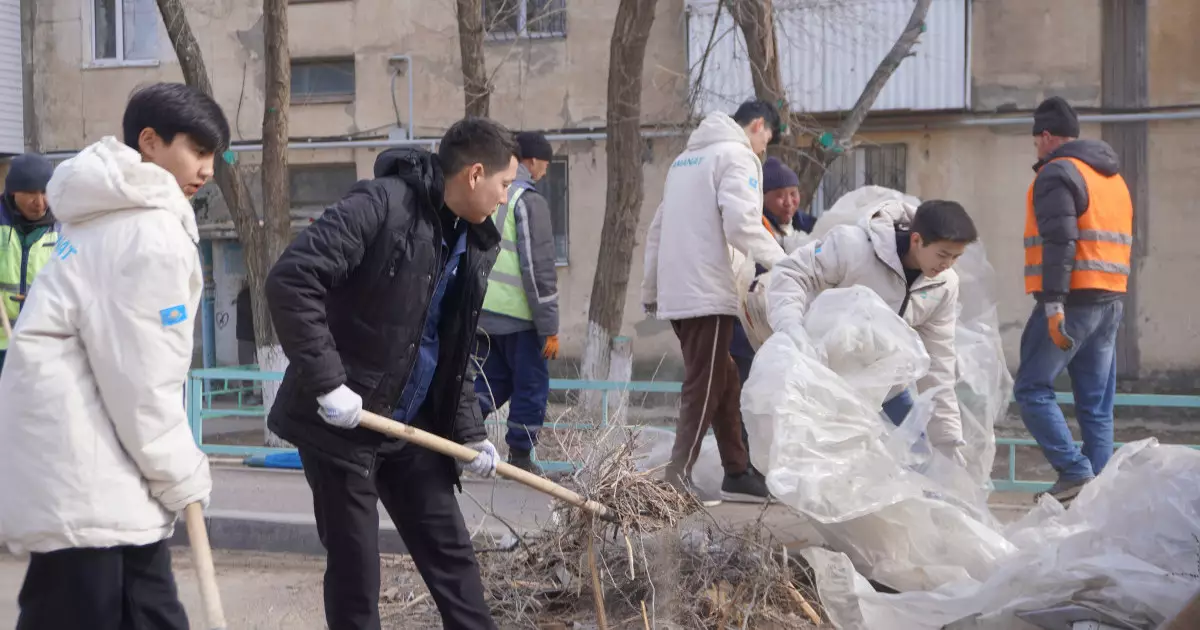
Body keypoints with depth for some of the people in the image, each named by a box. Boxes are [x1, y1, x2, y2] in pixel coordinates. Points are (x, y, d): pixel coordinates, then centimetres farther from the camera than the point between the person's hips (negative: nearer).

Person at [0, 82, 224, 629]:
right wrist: (182, 474, -5)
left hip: (81, 476, 10)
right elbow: (139, 375, -17)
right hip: (86, 484, -10)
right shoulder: (150, 231, -14)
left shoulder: (114, 217, 18)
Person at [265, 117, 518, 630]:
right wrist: (326, 382, -27)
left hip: (412, 429, 7)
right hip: (342, 424, -7)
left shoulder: (476, 245, 7)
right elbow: (290, 279, -26)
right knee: (354, 570, 2)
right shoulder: (382, 205, -18)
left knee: (451, 554, 10)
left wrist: (469, 432, 9)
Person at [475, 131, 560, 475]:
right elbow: (539, 268, -15)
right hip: (516, 316, -7)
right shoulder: (529, 200, -11)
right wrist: (549, 328, -12)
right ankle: (520, 459, 12)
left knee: (494, 380, 20)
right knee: (531, 386, 6)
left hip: (480, 312, 7)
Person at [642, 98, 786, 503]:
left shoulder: (686, 158, 23)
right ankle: (677, 478, -8)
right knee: (704, 389, -5)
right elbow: (741, 223, -18)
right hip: (707, 292, -9)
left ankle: (737, 473, 17)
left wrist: (650, 292, 26)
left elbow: (658, 229, 23)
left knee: (724, 382, 14)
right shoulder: (738, 155, -3)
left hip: (676, 292, 9)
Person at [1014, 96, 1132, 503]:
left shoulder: (1057, 172, -7)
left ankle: (1074, 472, -13)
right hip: (1111, 301, 8)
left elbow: (1060, 241, -18)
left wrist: (1054, 302, -23)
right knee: (1097, 403, 8)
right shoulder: (1114, 177, 21)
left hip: (1074, 301, -8)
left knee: (1032, 389, -5)